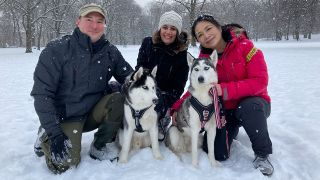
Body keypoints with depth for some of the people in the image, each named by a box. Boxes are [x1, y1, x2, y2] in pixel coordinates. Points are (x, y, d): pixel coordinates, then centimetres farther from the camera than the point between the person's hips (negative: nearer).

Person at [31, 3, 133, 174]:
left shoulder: (110, 51, -3)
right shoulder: (56, 50, -14)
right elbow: (42, 94, -14)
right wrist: (54, 132, -20)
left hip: (95, 112, 4)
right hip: (66, 117, -3)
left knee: (120, 100, -23)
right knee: (65, 163, -21)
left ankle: (100, 146, 0)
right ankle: (45, 137, 14)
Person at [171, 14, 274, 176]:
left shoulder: (244, 46, -17)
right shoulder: (203, 58, -5)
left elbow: (260, 81, -24)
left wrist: (225, 90, -33)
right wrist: (177, 107, -12)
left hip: (253, 103, -3)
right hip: (224, 109, 3)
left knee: (249, 106, -39)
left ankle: (262, 155, -13)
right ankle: (232, 129, 25)